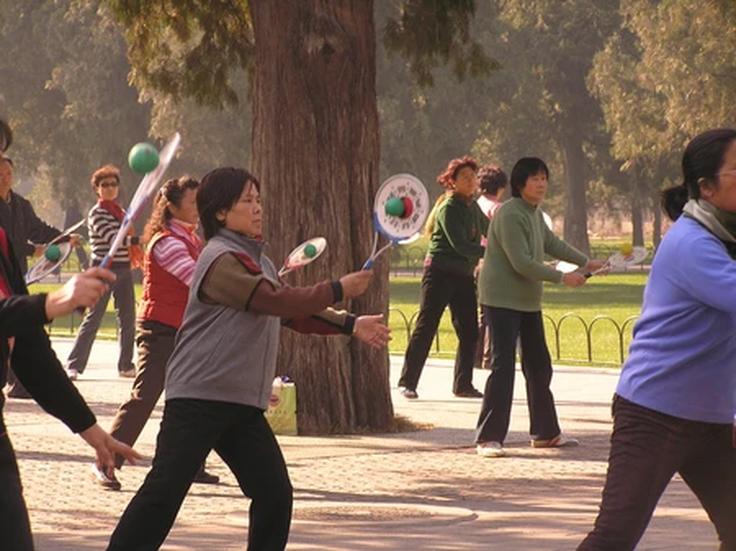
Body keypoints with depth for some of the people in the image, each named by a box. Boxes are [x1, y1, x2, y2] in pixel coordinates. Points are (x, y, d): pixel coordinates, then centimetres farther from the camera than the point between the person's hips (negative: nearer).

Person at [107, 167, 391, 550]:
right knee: (164, 492, -11)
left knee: (275, 494, 3)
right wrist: (338, 290, -12)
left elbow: (294, 313, 24)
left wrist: (351, 325, 17)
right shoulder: (222, 260, -13)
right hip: (198, 400, -9)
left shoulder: (256, 260, 18)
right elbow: (278, 301, -20)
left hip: (243, 404, 9)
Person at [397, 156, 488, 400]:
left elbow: (487, 230, 32)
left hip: (464, 275, 8)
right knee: (425, 327, -6)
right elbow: (459, 244, -20)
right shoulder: (448, 208, -12)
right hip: (440, 272, -8)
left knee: (469, 331, 5)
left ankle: (463, 384, 13)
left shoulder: (473, 207, 12)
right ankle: (407, 382, -2)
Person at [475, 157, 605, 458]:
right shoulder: (510, 215, -19)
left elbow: (552, 243, 26)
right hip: (502, 300, -10)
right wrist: (562, 277, -20)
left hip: (528, 301, 10)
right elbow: (521, 262, -24)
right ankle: (488, 438, -11)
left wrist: (586, 262, 28)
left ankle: (545, 432, 25)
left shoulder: (534, 213, 11)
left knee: (539, 366, 14)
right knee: (503, 366, -13)